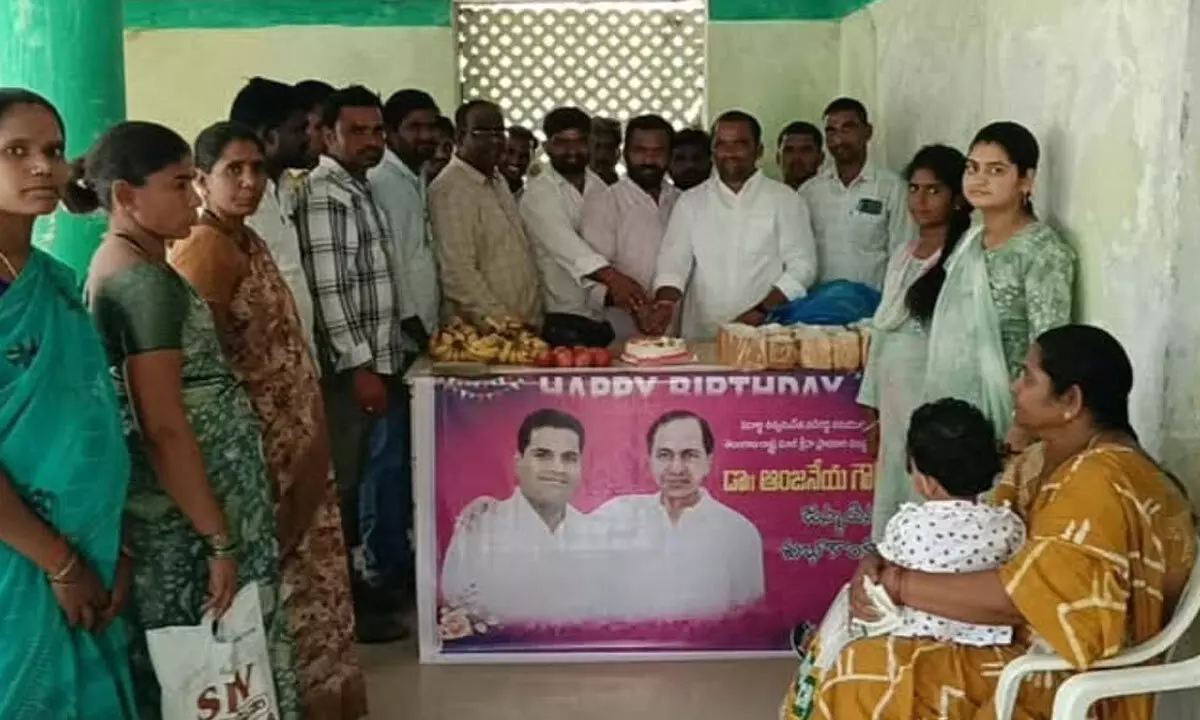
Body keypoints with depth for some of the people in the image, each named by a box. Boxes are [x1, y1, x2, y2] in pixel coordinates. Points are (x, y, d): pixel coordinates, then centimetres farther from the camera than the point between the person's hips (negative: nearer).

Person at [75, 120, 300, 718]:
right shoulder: (147, 282, -20)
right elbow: (166, 431, -24)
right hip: (188, 516, -10)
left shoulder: (118, 266, 10)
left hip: (170, 507, 10)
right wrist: (219, 539, -20)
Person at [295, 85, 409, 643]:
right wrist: (360, 366, -21)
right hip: (348, 367, -9)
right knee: (339, 481, -1)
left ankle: (351, 583, 26)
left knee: (354, 477, 15)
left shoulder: (360, 191, 15)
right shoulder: (323, 194, -13)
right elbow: (327, 289, -20)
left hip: (375, 360, 9)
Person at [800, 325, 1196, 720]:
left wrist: (900, 585, -23)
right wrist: (884, 564, -11)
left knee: (864, 679, -16)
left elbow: (1020, 596, -31)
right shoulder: (1047, 458, 8)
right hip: (1022, 645, 9)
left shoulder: (1103, 483, -24)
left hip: (1061, 682, -9)